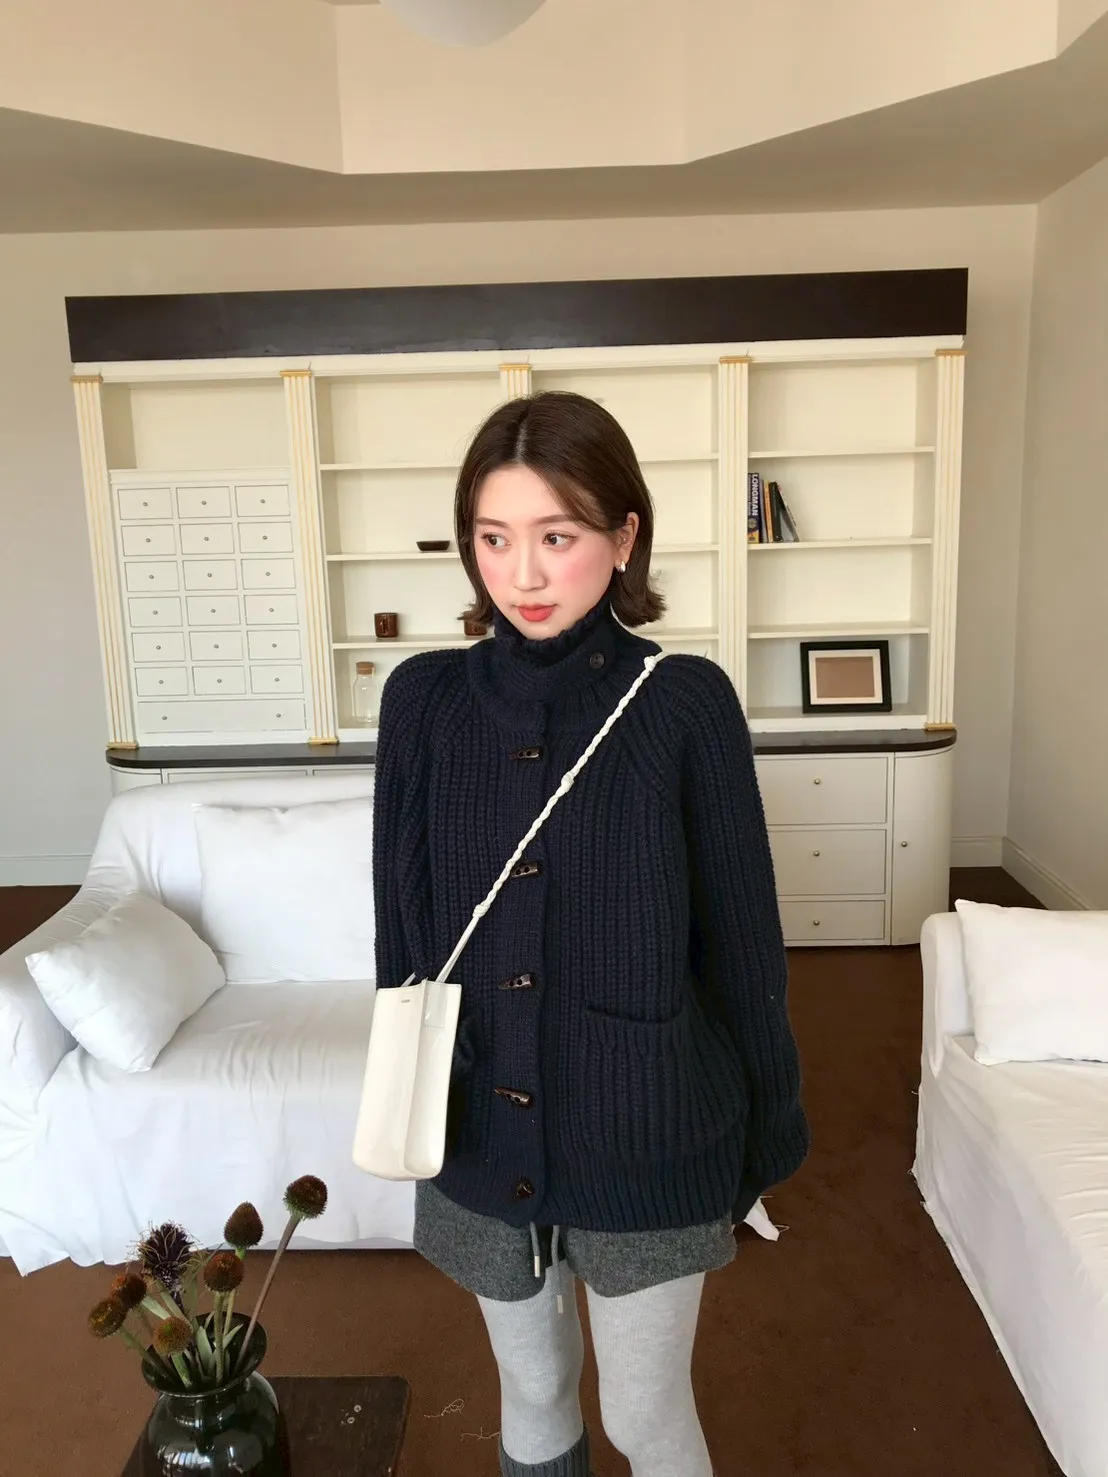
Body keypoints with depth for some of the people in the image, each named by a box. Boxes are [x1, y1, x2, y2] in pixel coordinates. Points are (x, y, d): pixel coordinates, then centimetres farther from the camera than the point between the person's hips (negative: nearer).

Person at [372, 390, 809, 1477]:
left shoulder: (685, 703, -14)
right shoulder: (422, 699, -6)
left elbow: (740, 937, -7)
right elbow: (399, 920, 2)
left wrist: (765, 1135, 0)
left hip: (644, 1132, -2)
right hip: (480, 1133, 3)